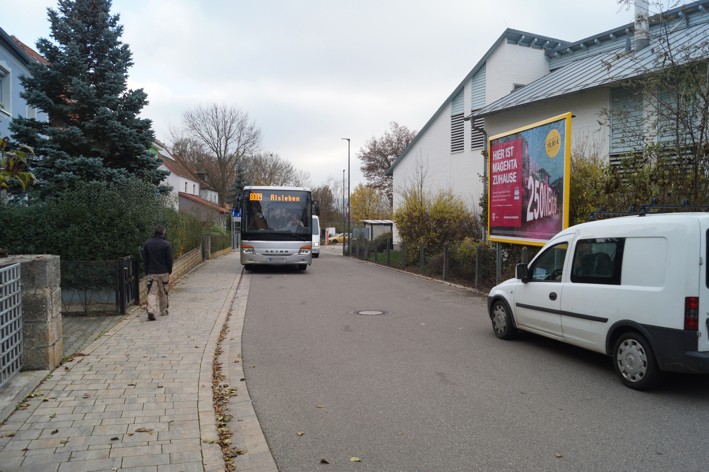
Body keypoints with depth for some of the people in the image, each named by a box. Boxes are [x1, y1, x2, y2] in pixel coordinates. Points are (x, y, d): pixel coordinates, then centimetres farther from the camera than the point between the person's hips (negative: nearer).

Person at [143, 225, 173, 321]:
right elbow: (169, 260, -6)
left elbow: (145, 259, 6)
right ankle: (164, 311, 21)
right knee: (163, 293, 12)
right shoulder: (166, 244, -8)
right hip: (163, 272, -1)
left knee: (152, 293, -1)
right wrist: (169, 271, 6)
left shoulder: (147, 244, 2)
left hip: (151, 273, 1)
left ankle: (151, 311, -18)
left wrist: (147, 272, 12)